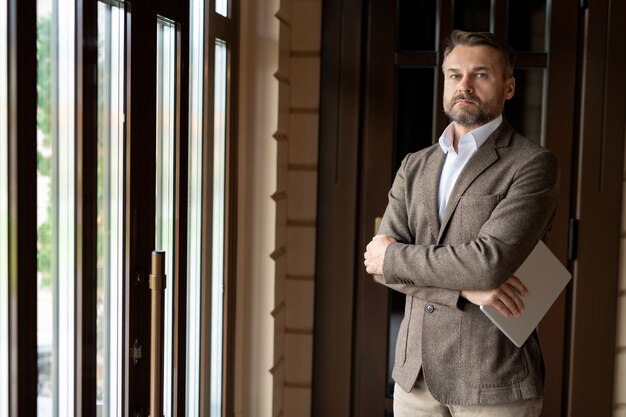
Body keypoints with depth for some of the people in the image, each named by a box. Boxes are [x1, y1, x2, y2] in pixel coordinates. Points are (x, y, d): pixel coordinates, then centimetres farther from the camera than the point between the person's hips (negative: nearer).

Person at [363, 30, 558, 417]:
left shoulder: (534, 163, -8)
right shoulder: (415, 167, 9)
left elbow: (492, 261, -21)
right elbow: (379, 259, -2)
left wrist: (394, 258, -10)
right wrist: (462, 287, -17)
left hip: (493, 381, -5)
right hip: (416, 371, 5)